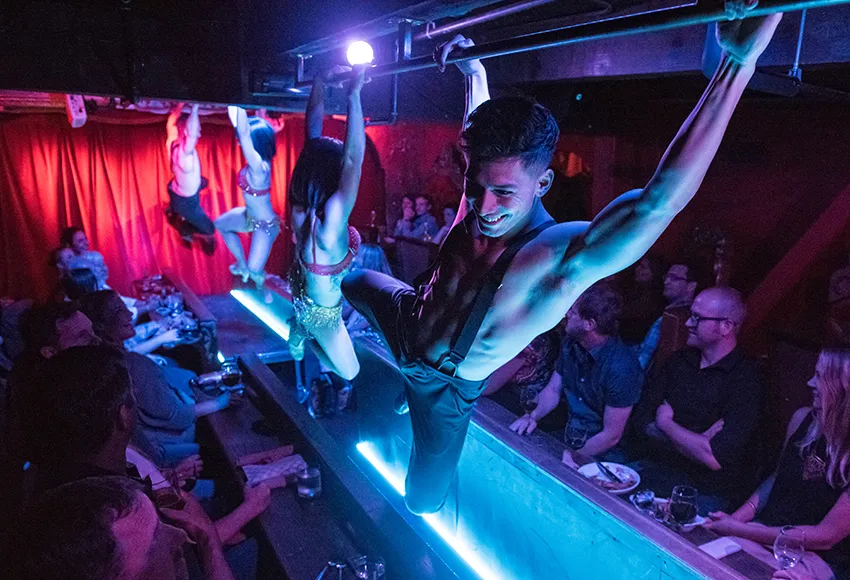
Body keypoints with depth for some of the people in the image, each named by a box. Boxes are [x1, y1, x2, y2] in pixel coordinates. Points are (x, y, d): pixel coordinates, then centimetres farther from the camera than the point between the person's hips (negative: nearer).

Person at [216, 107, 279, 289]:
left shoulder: (259, 167, -36)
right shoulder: (260, 159, -13)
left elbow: (243, 133, -49)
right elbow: (239, 123, -9)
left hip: (266, 225, -9)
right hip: (250, 216, 9)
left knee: (254, 271, -10)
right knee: (220, 224, 30)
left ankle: (261, 289, 28)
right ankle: (242, 265, 45)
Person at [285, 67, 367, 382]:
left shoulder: (300, 204, -22)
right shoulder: (329, 223, -42)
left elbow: (313, 133, -19)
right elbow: (354, 158, -53)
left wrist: (320, 82, -18)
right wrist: (354, 94, -54)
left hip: (303, 291, 7)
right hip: (321, 312, -7)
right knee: (349, 373, 15)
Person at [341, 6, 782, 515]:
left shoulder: (563, 258, -40)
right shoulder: (479, 200, -23)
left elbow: (659, 199, -57)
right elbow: (482, 119, -1)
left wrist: (738, 62, -64)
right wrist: (473, 68, 12)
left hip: (446, 388, -6)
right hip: (407, 320, 6)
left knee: (424, 502, 6)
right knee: (354, 279, 31)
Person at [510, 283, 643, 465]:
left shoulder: (621, 367, -25)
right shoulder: (572, 344, -4)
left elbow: (611, 435, -20)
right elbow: (553, 389, 7)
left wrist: (571, 457, -21)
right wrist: (533, 416, -10)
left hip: (601, 454, -6)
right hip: (568, 439, 6)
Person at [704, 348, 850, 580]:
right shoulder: (803, 419, -1)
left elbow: (826, 537, -16)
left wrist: (738, 529, -15)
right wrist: (734, 519, -2)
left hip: (816, 558, -5)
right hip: (765, 533, 5)